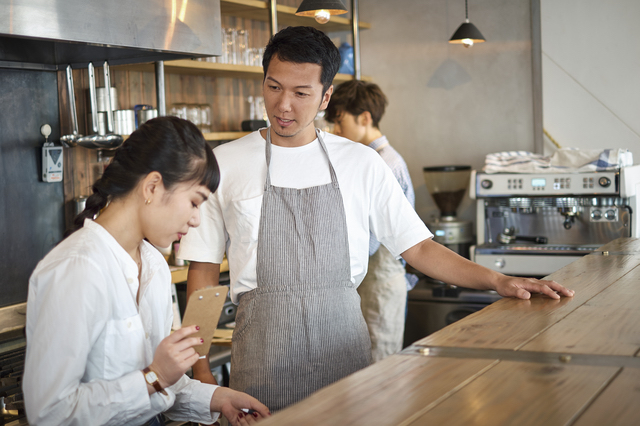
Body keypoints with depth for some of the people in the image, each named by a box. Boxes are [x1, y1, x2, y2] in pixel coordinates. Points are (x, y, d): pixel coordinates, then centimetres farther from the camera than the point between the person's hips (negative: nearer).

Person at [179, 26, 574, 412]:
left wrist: (499, 281, -6)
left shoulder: (360, 162, 3)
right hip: (264, 356, -1)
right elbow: (204, 269, 2)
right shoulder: (224, 164, 0)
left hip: (344, 346, 1)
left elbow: (418, 247, 4)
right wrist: (200, 368, -3)